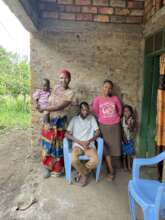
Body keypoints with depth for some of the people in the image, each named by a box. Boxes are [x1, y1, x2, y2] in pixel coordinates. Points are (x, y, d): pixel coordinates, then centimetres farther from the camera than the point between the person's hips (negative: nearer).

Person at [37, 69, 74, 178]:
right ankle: (47, 166, 30)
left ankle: (56, 168, 27)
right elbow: (50, 102, 11)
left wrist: (44, 108, -18)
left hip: (59, 121, -5)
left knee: (57, 144, 8)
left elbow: (60, 107, -22)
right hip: (49, 120, 5)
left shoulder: (70, 93, -15)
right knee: (48, 144, 12)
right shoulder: (56, 87, 3)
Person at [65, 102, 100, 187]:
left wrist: (89, 141, -14)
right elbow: (67, 134, -3)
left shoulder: (92, 118, 8)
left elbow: (97, 132, 3)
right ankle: (85, 173, 0)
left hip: (90, 145, 1)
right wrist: (80, 142, -12)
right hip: (77, 145, 0)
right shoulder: (74, 119, 5)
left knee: (95, 160, -28)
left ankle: (81, 172, 2)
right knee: (73, 160, -31)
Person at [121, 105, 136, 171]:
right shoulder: (122, 119, -10)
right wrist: (123, 137, -15)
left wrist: (130, 126, -28)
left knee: (129, 153, 11)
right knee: (124, 153, 8)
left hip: (130, 139, 1)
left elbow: (133, 130, -11)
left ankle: (129, 166, 26)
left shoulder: (132, 120, -9)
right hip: (123, 138, -1)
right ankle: (124, 165, 25)